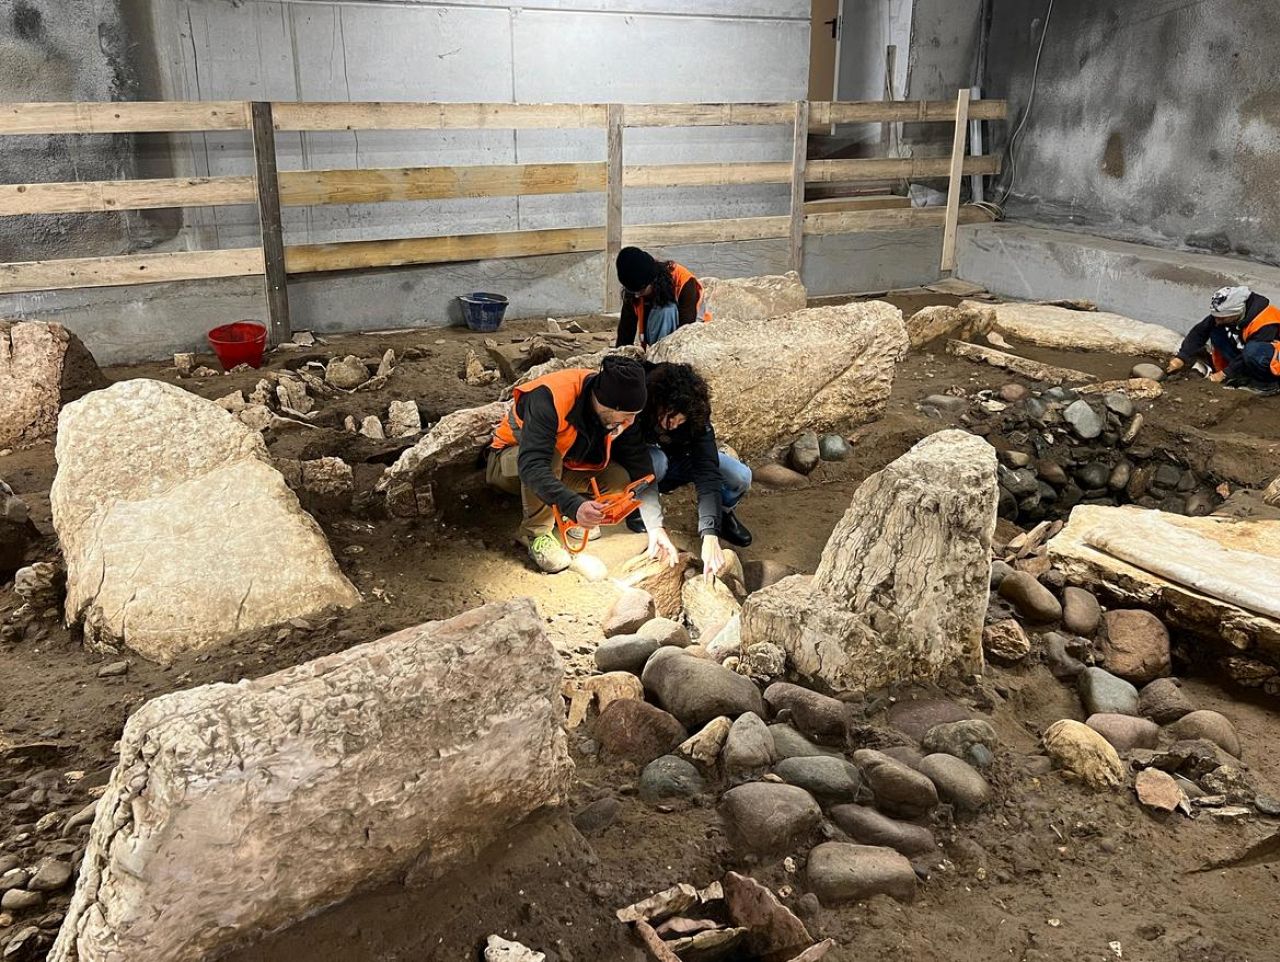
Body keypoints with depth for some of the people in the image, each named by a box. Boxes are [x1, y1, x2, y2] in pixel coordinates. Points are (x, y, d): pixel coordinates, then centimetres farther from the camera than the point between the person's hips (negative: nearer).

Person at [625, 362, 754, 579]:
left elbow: (707, 474, -37)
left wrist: (710, 536, -48)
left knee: (741, 477, -23)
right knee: (656, 460, -39)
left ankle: (722, 513, 9)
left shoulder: (696, 421, -30)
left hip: (679, 463, 2)